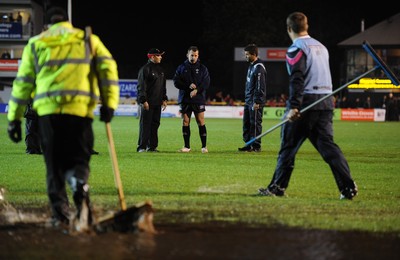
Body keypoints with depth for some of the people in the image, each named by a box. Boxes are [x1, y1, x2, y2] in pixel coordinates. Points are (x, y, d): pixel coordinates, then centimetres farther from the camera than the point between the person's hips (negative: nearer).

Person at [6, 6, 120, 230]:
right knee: (78, 159, 4)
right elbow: (108, 67, 2)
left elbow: (23, 83, 14)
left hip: (47, 110, 0)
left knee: (54, 164, 10)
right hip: (80, 109, 0)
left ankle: (60, 213, 1)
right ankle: (81, 194, -28)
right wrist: (109, 103, -2)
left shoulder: (35, 44, 18)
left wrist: (14, 118, 16)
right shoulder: (88, 40, 17)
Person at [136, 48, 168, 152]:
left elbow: (163, 86, 24)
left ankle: (152, 146, 12)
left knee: (155, 124, 7)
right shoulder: (145, 69, -9)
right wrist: (143, 101, -19)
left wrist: (164, 99, 16)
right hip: (147, 103, -8)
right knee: (145, 125, -7)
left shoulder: (160, 69, 17)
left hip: (157, 103, 8)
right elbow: (141, 86, -13)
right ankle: (142, 147, -4)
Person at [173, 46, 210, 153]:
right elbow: (176, 82, 1)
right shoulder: (181, 68, 9)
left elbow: (206, 83, -2)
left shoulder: (202, 68, 6)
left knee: (201, 122, -6)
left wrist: (196, 90, -17)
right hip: (184, 99, 2)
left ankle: (204, 146, -2)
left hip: (198, 99, -2)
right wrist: (188, 86, -13)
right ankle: (187, 146, 9)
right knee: (185, 122, 2)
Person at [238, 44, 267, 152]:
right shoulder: (251, 66, 17)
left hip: (255, 102, -10)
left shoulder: (259, 68, -14)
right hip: (248, 101, 10)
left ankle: (256, 146, -2)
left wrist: (257, 102, -21)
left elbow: (260, 86, -19)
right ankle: (248, 144, 15)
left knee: (255, 123, -6)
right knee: (246, 123, 10)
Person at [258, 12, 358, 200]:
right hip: (326, 102, 7)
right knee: (327, 144, 3)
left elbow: (297, 79, -17)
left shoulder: (296, 49, -5)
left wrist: (294, 106, -22)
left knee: (288, 145, 4)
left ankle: (277, 187, 8)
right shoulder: (321, 47, 19)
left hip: (306, 101, -7)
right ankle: (348, 187, -9)